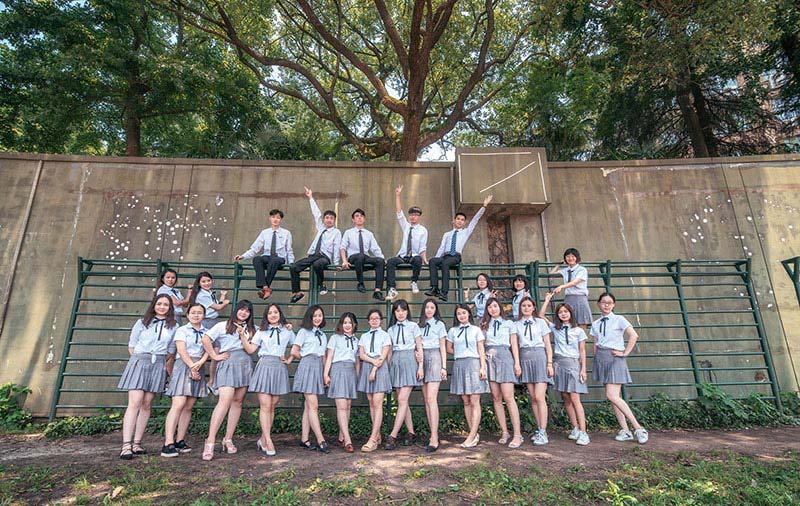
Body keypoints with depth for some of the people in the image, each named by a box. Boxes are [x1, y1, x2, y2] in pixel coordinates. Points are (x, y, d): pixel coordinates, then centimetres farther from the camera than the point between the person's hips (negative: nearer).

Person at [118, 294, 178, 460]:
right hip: (139, 361, -2)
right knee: (135, 403, -11)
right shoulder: (142, 322, 9)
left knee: (146, 405, 4)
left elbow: (172, 350, 12)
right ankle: (126, 445, -11)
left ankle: (137, 443, 9)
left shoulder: (173, 326, 11)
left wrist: (164, 364, 6)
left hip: (159, 365, 2)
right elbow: (131, 346, 11)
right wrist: (140, 360, 4)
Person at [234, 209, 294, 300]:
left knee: (274, 260, -39)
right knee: (256, 259, -33)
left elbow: (289, 251, 12)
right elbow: (254, 248, 10)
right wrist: (243, 256, -4)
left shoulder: (286, 233, 12)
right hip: (266, 258, 2)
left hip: (280, 259, -2)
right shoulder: (264, 233, 16)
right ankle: (264, 287, -40)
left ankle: (267, 286, -34)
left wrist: (291, 264, -2)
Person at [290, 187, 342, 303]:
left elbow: (337, 248, -2)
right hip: (312, 255, 5)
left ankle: (321, 284, -13)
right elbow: (316, 213, 20)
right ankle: (297, 292, -6)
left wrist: (336, 264, -9)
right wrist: (310, 198, 21)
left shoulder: (336, 232, 5)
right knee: (293, 267, -14)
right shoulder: (321, 228, 20)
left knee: (317, 264, -40)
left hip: (325, 257, -5)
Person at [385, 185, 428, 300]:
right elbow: (399, 213, 4)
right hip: (402, 256, 2)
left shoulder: (423, 230, 6)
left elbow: (423, 247, -1)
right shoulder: (405, 226, 13)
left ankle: (414, 282, -15)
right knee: (390, 262, -27)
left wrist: (424, 259, -18)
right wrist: (397, 196, -4)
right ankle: (392, 289, -31)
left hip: (415, 256, -2)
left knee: (418, 260, -37)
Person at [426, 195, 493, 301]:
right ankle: (434, 288, -37)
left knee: (445, 263, -36)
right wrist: (437, 258, -1)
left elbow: (475, 219, 15)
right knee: (432, 261, -30)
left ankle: (444, 292, -42)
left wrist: (484, 206, 7)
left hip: (456, 257, -3)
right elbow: (441, 248, 16)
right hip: (445, 256, 3)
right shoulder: (447, 234, 28)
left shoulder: (466, 232, 23)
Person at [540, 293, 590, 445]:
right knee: (565, 398, 6)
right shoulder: (555, 328, 9)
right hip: (558, 363, 3)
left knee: (574, 399, -10)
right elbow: (540, 315, 7)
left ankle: (583, 433, -7)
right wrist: (547, 300, 9)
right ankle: (575, 429, 16)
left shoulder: (578, 331, 3)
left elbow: (582, 351, 4)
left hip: (573, 364, -3)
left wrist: (583, 368, -2)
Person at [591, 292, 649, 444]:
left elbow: (634, 335, -15)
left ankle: (638, 428, -4)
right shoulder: (596, 324, 13)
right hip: (601, 358, 6)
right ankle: (625, 431, 13)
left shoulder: (619, 319, -3)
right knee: (613, 397, 6)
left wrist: (625, 353, -13)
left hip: (614, 357, -6)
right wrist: (595, 362, 10)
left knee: (612, 396, -15)